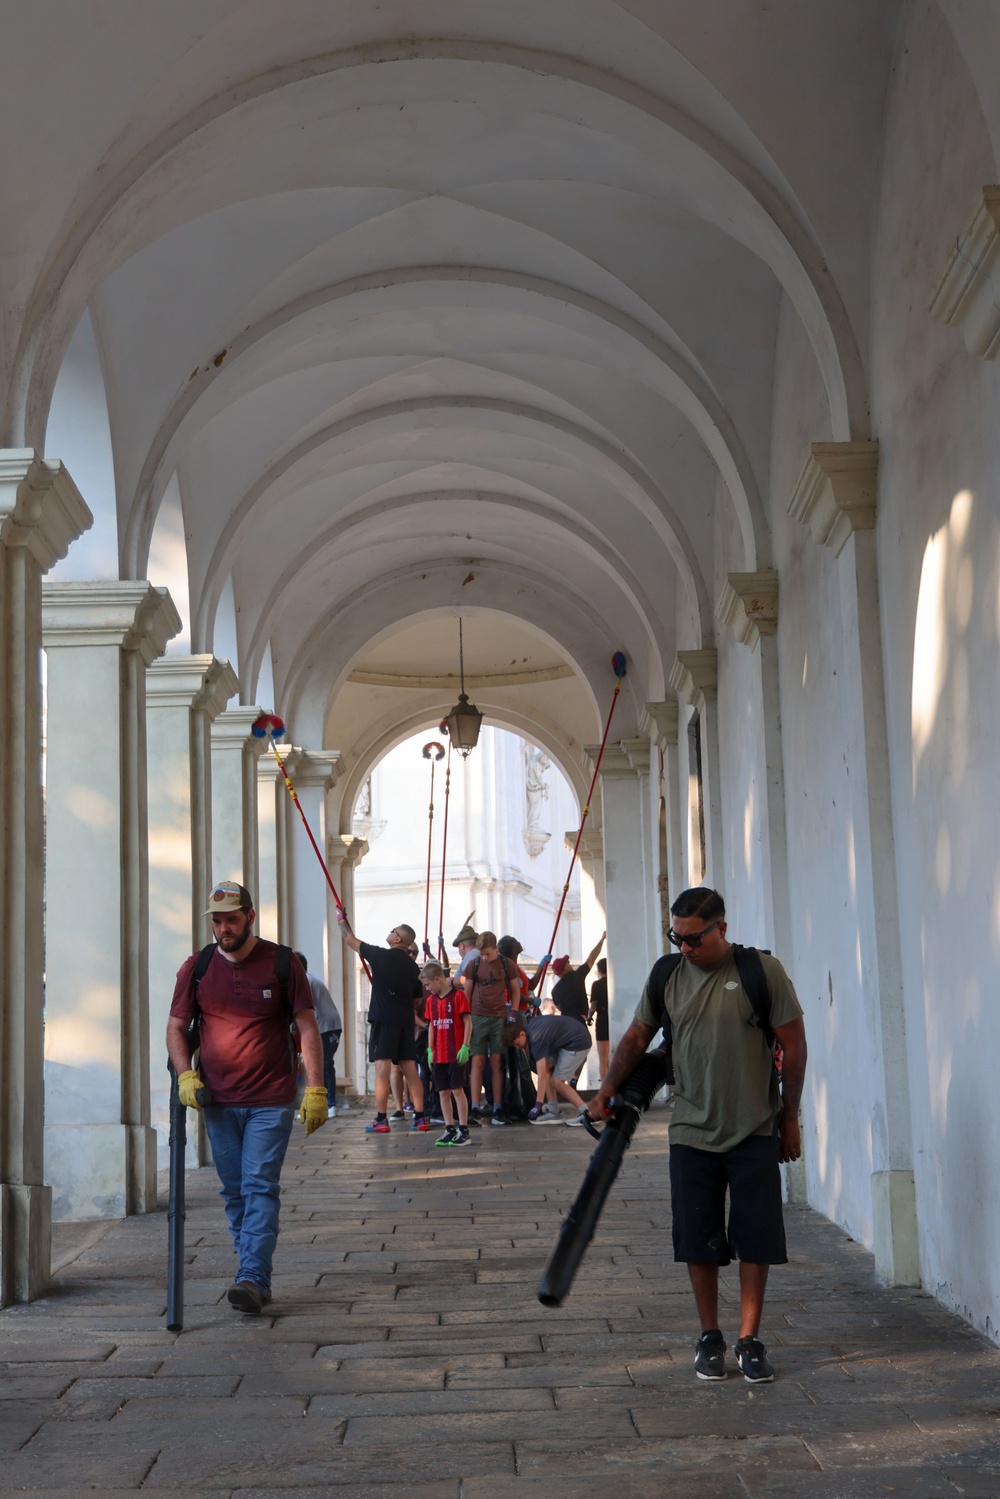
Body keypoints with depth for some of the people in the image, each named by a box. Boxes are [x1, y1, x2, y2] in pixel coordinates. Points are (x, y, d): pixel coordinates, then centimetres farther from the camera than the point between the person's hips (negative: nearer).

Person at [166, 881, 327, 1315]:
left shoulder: (282, 963, -3)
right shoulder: (197, 967, 4)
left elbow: (307, 1027, -1)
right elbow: (176, 1027, 9)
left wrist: (315, 1089, -7)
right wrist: (186, 1075, -9)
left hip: (270, 1100, -3)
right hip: (217, 1100, 4)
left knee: (260, 1186, -11)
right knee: (234, 1193, 9)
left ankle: (253, 1279, -16)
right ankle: (256, 1278, 19)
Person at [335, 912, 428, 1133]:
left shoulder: (381, 956, -5)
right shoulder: (412, 967, 10)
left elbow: (351, 940, 7)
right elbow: (418, 997, 18)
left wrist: (341, 920, 23)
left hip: (384, 1021, -6)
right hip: (406, 1022, 6)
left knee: (382, 1068, -7)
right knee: (410, 1069, 8)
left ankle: (381, 1120, -8)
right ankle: (420, 1117, 8)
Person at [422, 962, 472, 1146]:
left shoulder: (458, 995, -7)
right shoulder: (431, 1000, 12)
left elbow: (468, 1022, -8)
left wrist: (465, 1047, -14)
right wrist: (430, 1050, 11)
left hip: (456, 1054, -6)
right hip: (439, 1055, 6)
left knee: (457, 1090, -6)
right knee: (443, 1092, 6)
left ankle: (464, 1131, -2)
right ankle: (450, 1130, 11)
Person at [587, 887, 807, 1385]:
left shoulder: (761, 970, -7)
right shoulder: (667, 976, 2)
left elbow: (793, 1046, -2)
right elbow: (637, 1037, 13)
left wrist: (789, 1119, 1)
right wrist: (605, 1093, 6)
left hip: (755, 1133, -2)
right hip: (692, 1133, 2)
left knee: (756, 1239, 1)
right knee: (699, 1241, 6)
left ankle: (750, 1340, 13)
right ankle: (710, 1337, 21)